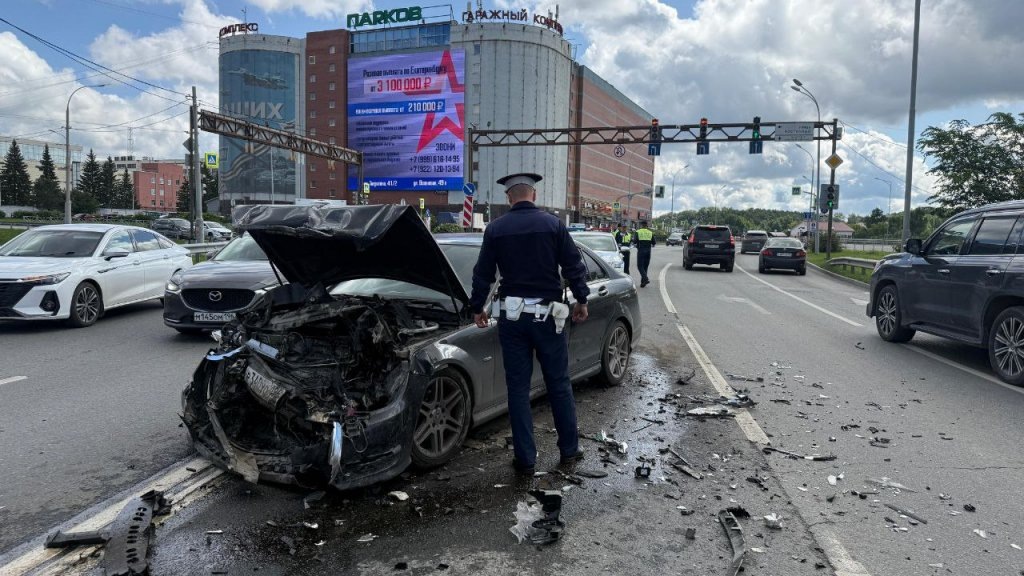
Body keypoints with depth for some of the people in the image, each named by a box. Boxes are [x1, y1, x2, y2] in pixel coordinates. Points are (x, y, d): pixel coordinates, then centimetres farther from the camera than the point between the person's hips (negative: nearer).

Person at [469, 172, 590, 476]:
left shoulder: (495, 229, 0)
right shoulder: (552, 224, -3)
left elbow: (482, 274, 5)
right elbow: (574, 266, -1)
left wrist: (477, 308, 17)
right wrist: (581, 300, 12)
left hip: (511, 315, 1)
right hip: (546, 313, -1)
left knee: (518, 388, 7)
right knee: (559, 384, 12)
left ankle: (525, 459, 11)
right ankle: (569, 449, 23)